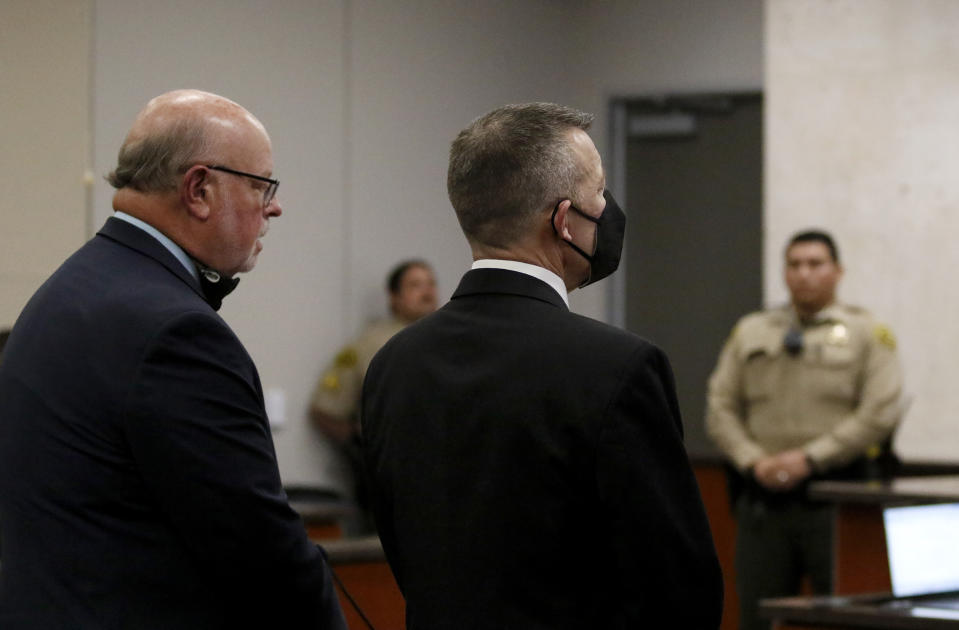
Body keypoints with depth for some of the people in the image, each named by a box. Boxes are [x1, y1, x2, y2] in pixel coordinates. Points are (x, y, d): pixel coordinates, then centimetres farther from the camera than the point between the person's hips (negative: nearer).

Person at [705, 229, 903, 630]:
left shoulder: (866, 334, 4)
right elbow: (721, 408, 10)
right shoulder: (750, 333, 14)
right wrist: (753, 460, -6)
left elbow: (880, 413, -6)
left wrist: (810, 458, -13)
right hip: (763, 499, 3)